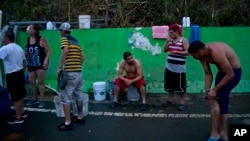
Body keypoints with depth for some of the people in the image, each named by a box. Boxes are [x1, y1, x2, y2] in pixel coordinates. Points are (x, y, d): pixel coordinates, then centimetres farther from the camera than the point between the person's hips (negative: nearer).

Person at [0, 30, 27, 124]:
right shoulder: (19, 48, 13)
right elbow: (24, 63, 15)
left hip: (12, 75, -9)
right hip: (20, 73, 9)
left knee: (16, 97, 0)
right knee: (20, 95, 20)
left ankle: (18, 118, 10)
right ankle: (22, 112, 33)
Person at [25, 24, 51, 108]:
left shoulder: (41, 39, -10)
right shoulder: (28, 40, 7)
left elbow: (48, 51, -12)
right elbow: (27, 52, 17)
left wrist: (46, 60, -22)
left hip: (40, 64, -6)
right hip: (31, 64, 6)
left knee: (40, 81, -1)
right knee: (31, 82, 10)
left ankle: (41, 100, 9)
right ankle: (34, 99, 27)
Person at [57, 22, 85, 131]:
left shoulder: (64, 39, -3)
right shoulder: (76, 41, 18)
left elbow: (65, 51, -23)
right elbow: (82, 58, 20)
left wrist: (60, 67, -19)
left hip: (69, 73, -8)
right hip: (79, 73, 8)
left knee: (65, 97, -1)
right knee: (78, 95, 17)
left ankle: (68, 123, 1)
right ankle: (80, 117, 28)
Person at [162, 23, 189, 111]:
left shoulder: (183, 40, -8)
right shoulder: (170, 40, 9)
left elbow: (188, 52, -14)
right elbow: (165, 50, 11)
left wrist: (177, 52, -23)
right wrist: (167, 42, -3)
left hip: (179, 68, -6)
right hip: (169, 67, 6)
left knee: (180, 86, 0)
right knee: (170, 85, 16)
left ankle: (182, 103, 12)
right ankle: (170, 100, 31)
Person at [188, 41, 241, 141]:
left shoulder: (216, 52, -34)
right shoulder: (202, 55, -9)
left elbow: (230, 75, -30)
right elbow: (208, 74, -2)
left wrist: (215, 89, -26)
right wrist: (207, 90, -14)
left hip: (234, 72, -8)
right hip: (222, 71, 9)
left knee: (213, 99, -14)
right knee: (221, 103, 12)